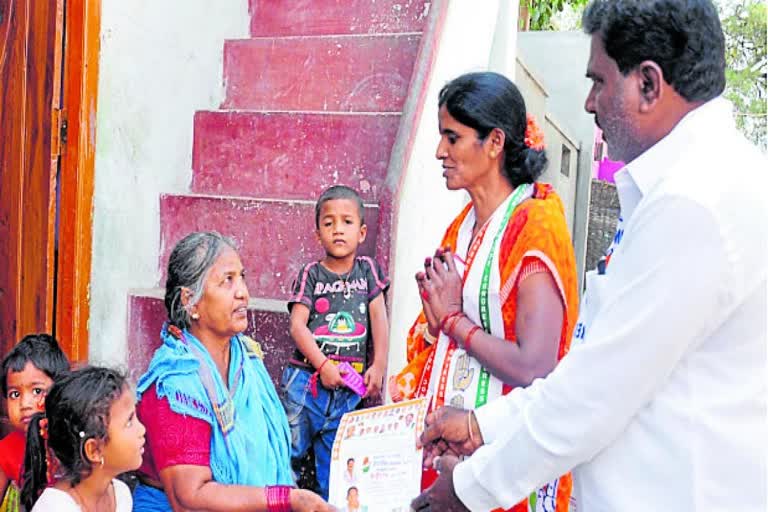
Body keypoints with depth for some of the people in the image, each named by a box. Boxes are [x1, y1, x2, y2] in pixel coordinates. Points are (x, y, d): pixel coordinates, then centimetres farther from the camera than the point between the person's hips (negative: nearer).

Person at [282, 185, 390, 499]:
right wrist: (323, 365, -16)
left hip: (349, 386, 2)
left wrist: (378, 366, -2)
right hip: (307, 378, -2)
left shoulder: (367, 269, 6)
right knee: (290, 450, 3)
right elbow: (297, 326, -8)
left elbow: (379, 318, 5)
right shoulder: (311, 273, -1)